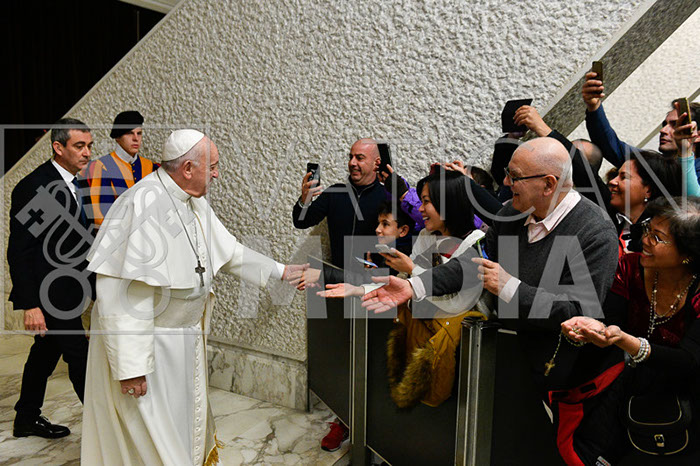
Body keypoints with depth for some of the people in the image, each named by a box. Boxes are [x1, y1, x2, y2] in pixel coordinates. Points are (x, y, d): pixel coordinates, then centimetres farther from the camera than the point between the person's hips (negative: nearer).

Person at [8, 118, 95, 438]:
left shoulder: (71, 183, 9)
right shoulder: (33, 187, -18)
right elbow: (19, 251, -19)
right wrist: (31, 305, -22)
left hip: (66, 289, 9)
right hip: (51, 292, -9)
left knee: (46, 352, 19)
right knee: (79, 356, -1)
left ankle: (27, 419, 36)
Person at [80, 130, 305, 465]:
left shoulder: (195, 204, 2)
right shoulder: (142, 206, -26)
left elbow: (230, 252, 15)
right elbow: (123, 295, -28)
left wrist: (280, 271, 19)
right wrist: (130, 367, -26)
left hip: (184, 336, 9)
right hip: (144, 340, -8)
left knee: (185, 419, 23)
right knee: (149, 436, 7)